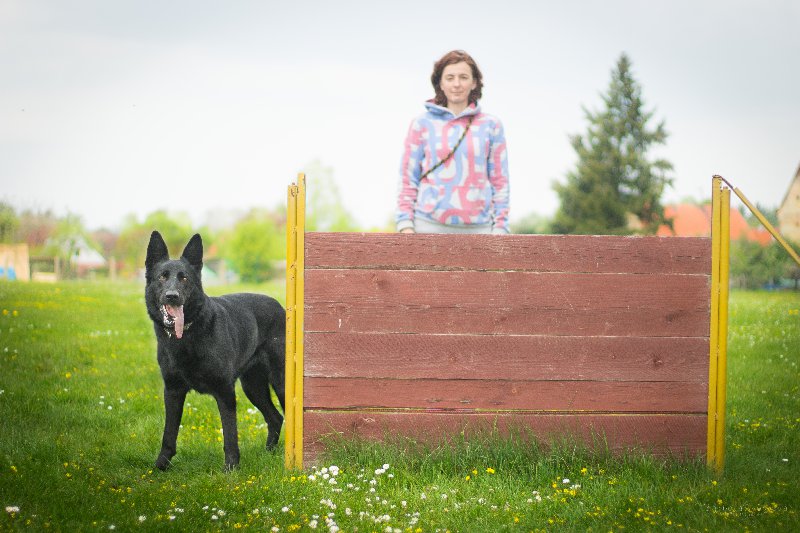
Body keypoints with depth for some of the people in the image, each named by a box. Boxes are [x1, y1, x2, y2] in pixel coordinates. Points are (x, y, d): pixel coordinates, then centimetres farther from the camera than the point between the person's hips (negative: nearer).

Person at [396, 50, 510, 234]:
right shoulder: (422, 124, 7)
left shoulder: (490, 126, 10)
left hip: (477, 227, 1)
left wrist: (500, 228, 2)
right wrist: (406, 225, -2)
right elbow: (407, 179, 6)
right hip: (429, 225, -1)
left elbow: (500, 182, 9)